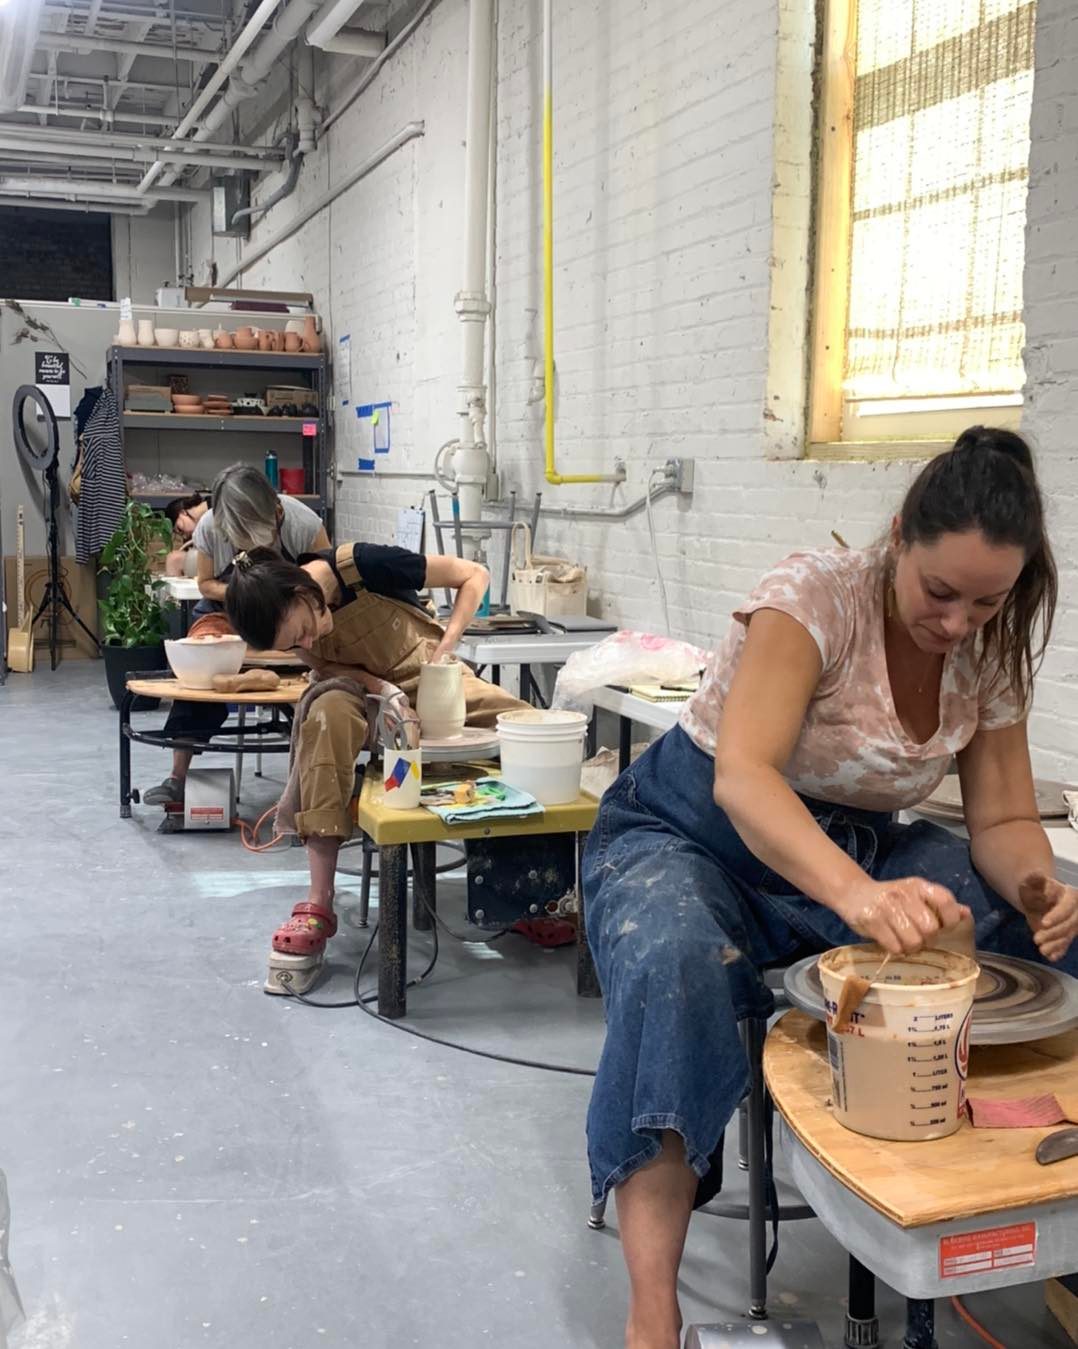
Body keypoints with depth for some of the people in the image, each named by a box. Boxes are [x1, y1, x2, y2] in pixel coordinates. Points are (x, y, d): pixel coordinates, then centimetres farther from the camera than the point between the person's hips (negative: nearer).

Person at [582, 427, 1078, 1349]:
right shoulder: (818, 597, -23)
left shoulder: (993, 649, -4)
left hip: (858, 849, 6)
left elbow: (1004, 816, -3)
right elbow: (742, 775, -36)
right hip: (694, 833, -5)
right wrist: (857, 893, -53)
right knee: (674, 970, -39)